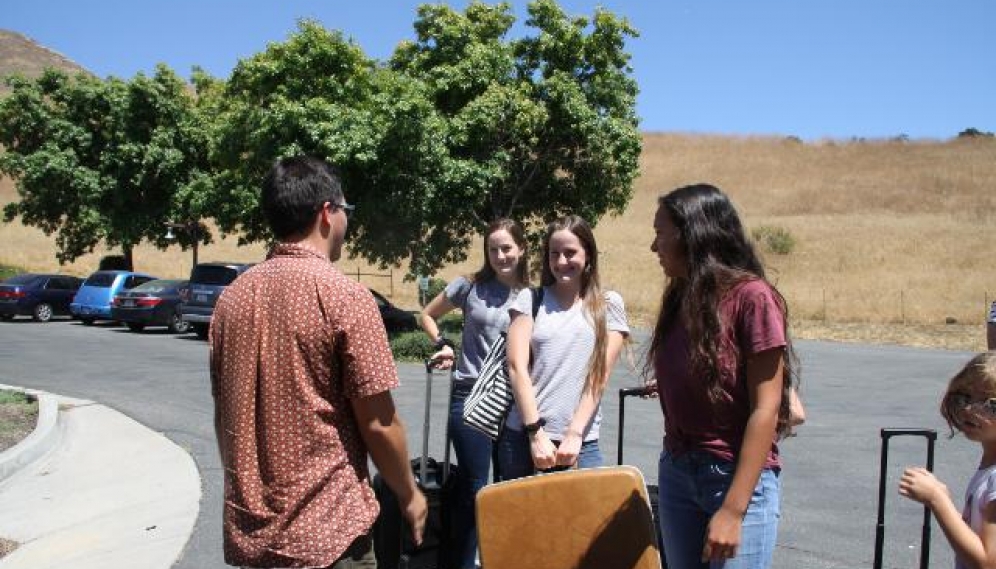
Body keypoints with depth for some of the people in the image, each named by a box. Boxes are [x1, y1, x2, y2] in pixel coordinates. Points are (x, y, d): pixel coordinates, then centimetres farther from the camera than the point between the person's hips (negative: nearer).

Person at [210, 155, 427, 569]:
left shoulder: (231, 297, 1)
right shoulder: (345, 297, -16)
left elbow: (224, 414, 9)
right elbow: (378, 424, -14)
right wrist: (409, 494, 1)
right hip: (327, 533, -5)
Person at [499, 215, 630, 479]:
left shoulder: (608, 304, 5)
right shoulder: (530, 299, 6)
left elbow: (599, 377, -1)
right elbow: (517, 367, -3)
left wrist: (574, 434, -10)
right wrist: (536, 434, -10)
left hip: (581, 442, -1)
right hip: (523, 437, 1)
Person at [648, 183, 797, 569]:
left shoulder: (750, 297, -14)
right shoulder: (680, 299, 6)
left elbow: (765, 409, -15)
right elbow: (682, 390, 6)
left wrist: (733, 509, -17)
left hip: (740, 479, -6)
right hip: (676, 473, 6)